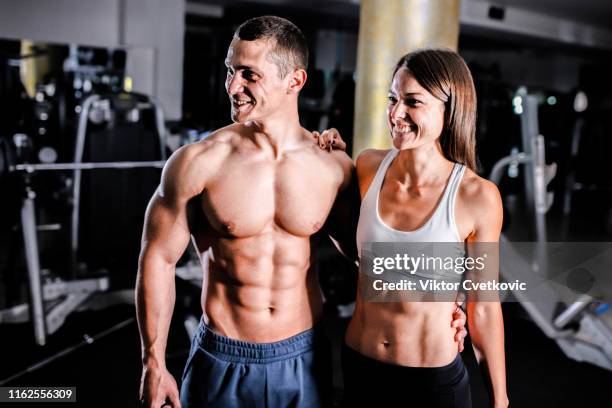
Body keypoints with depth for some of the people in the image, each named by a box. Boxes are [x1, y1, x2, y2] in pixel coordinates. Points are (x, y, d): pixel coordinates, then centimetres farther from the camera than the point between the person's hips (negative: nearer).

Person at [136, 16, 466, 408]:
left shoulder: (334, 167, -7)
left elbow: (364, 247, 8)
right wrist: (154, 365, -2)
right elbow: (158, 259, -5)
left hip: (304, 361, 2)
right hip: (222, 363, -1)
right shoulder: (198, 162, -14)